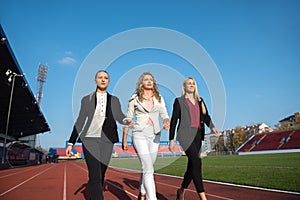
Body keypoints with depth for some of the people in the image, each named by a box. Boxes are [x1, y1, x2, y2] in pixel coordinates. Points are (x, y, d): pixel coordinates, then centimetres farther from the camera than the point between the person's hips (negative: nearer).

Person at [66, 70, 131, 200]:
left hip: (106, 141, 3)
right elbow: (80, 122, 8)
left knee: (101, 176, 8)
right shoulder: (87, 99, 8)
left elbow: (120, 117, 1)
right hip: (90, 140, -2)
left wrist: (127, 120, -23)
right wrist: (71, 143, 5)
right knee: (95, 176, -12)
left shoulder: (114, 100, 12)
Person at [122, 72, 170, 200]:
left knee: (147, 168, 15)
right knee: (149, 169, -13)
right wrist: (124, 140, 6)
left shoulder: (159, 98, 8)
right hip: (140, 133, -4)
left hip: (155, 134, 4)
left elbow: (164, 115, 4)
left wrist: (167, 122, -21)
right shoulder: (134, 99, 0)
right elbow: (127, 119, 5)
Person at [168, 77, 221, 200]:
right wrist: (171, 140, -1)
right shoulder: (179, 101, 5)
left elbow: (206, 116, 7)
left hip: (198, 135, 5)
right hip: (186, 135, -5)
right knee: (196, 163, -17)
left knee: (192, 166, 8)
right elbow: (174, 120, 3)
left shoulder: (200, 101, 19)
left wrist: (212, 127, -14)